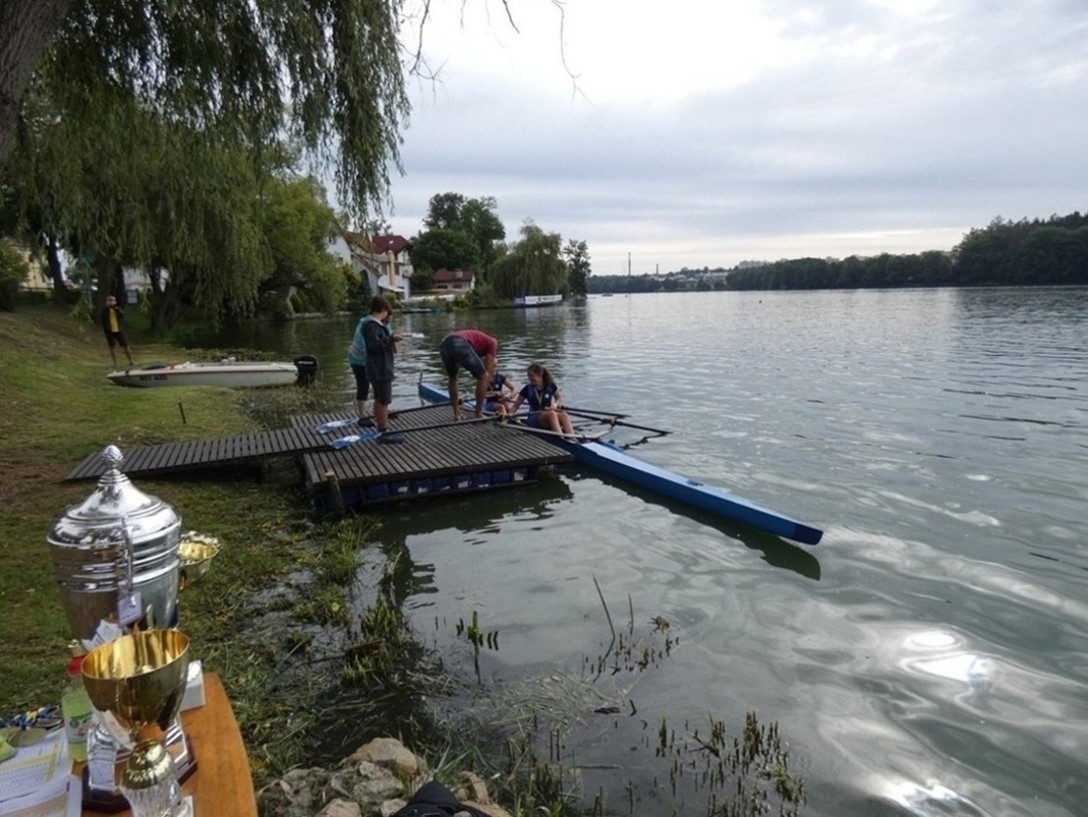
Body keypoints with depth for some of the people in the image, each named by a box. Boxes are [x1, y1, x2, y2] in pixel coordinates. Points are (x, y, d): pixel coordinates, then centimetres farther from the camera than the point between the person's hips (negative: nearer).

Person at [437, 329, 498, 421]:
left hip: (444, 344, 7)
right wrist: (485, 393, 29)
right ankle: (478, 414, 16)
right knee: (483, 376, 12)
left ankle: (456, 414, 30)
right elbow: (488, 373, 18)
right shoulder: (492, 342, 25)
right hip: (460, 345, -7)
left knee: (452, 378, 31)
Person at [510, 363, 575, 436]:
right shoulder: (527, 389, 2)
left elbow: (559, 398, 20)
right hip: (534, 420, -2)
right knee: (551, 414, -36)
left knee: (564, 415, -32)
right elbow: (515, 406, 6)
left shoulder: (550, 386, 5)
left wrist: (555, 404, -2)